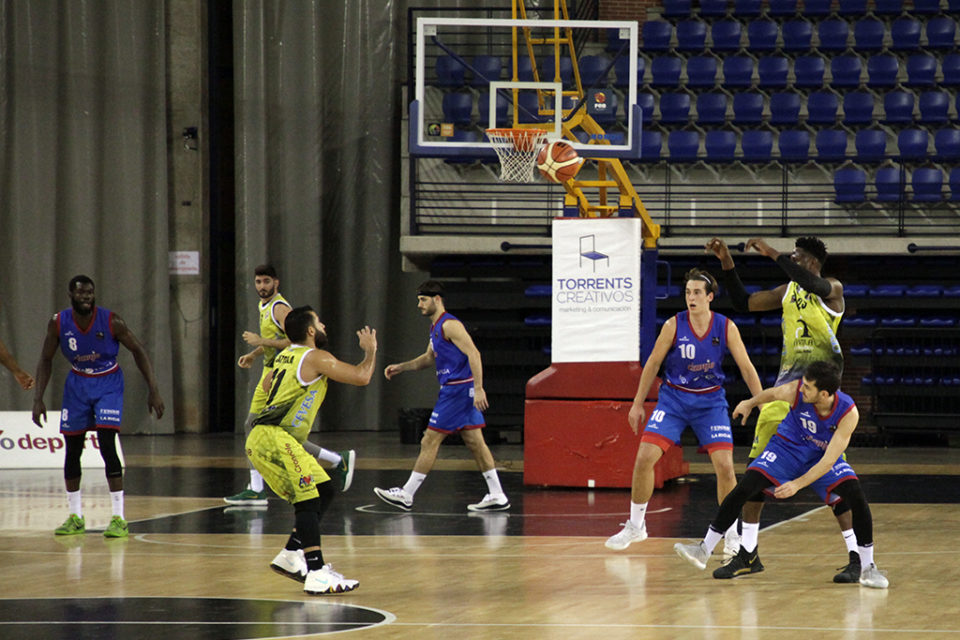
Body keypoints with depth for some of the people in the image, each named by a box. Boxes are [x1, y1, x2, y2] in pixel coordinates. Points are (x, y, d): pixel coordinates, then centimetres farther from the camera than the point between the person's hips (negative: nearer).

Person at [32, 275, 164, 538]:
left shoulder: (111, 321, -22)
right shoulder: (58, 323, -15)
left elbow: (138, 351, -11)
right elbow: (46, 360, -1)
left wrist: (153, 390, -15)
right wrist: (38, 398, -8)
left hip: (108, 383, -3)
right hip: (77, 383, 3)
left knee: (107, 446, -17)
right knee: (72, 449, 4)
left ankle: (119, 518, -14)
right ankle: (75, 517, 18)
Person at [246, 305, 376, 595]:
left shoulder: (286, 356, 20)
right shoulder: (316, 358, -6)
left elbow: (268, 383, 40)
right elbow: (362, 377, -7)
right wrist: (370, 350, 10)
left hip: (261, 441, 9)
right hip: (274, 439, -9)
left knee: (323, 492, 14)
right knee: (309, 503, -16)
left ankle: (291, 556, 14)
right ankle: (318, 576, -26)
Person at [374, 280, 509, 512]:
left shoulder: (450, 325, -14)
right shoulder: (436, 327, 17)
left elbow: (473, 354, -21)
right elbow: (429, 358, 31)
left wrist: (478, 389, -27)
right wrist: (401, 367, 22)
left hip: (457, 390, -10)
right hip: (453, 390, 10)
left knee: (429, 442, -5)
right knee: (474, 442, 8)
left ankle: (406, 495, -1)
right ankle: (497, 496, 8)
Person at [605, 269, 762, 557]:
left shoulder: (726, 328, -11)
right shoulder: (674, 325, -12)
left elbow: (746, 367, -3)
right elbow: (653, 363, -1)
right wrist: (638, 404, 1)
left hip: (710, 401, 0)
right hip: (674, 397, 0)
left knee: (724, 465, -13)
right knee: (644, 458, -11)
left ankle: (732, 535, 5)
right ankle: (635, 526, 8)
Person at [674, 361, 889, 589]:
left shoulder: (848, 413, -31)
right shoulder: (796, 391, -27)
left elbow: (828, 461, -30)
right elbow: (774, 393, -1)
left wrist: (798, 484, -37)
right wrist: (750, 403, 17)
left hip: (822, 457, -1)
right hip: (788, 446, 1)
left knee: (856, 495, -22)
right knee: (744, 488, -15)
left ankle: (867, 567, -7)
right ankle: (704, 549, -4)